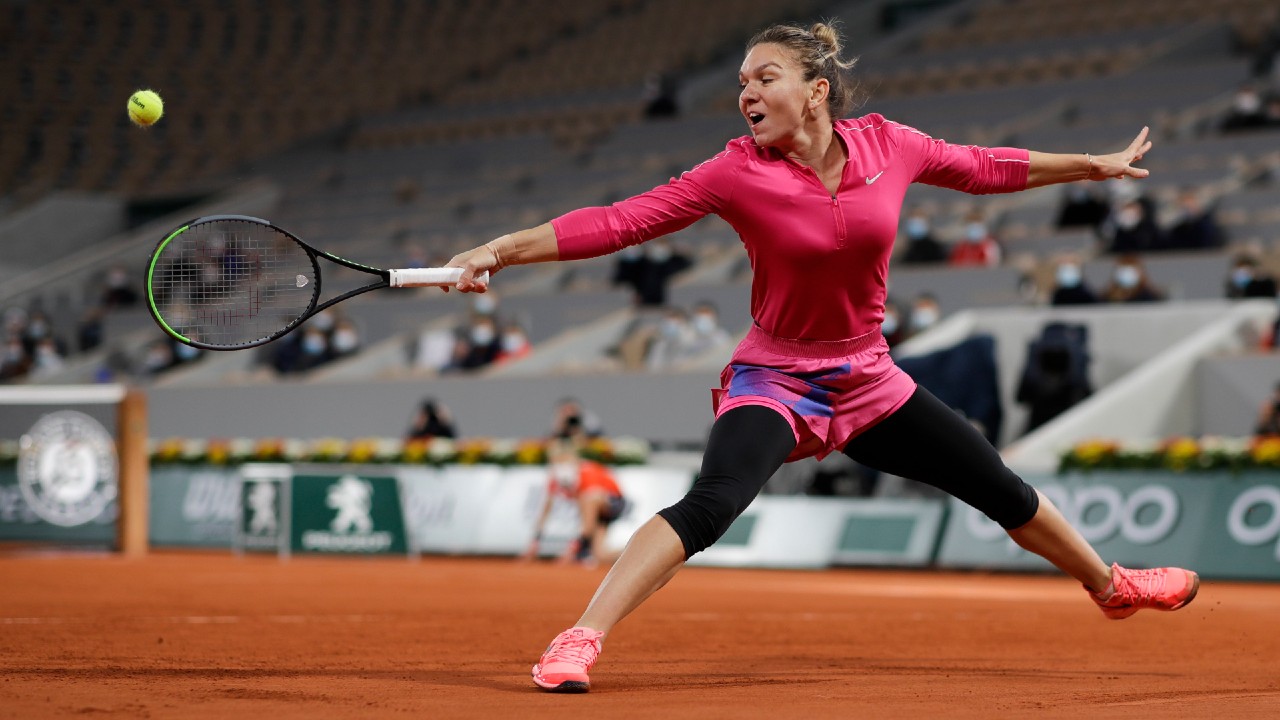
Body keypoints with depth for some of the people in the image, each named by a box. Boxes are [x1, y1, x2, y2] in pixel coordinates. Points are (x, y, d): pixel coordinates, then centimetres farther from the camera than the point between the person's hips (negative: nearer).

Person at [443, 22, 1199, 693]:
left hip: (868, 381, 4)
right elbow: (619, 221, -22)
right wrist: (500, 249, -30)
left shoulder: (887, 144, -9)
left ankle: (1111, 584, 40)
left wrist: (1098, 165, 17)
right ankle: (580, 640, -32)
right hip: (775, 380, -4)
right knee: (709, 506, -31)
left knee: (1003, 490, 15)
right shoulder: (739, 172, -18)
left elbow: (986, 168, 8)